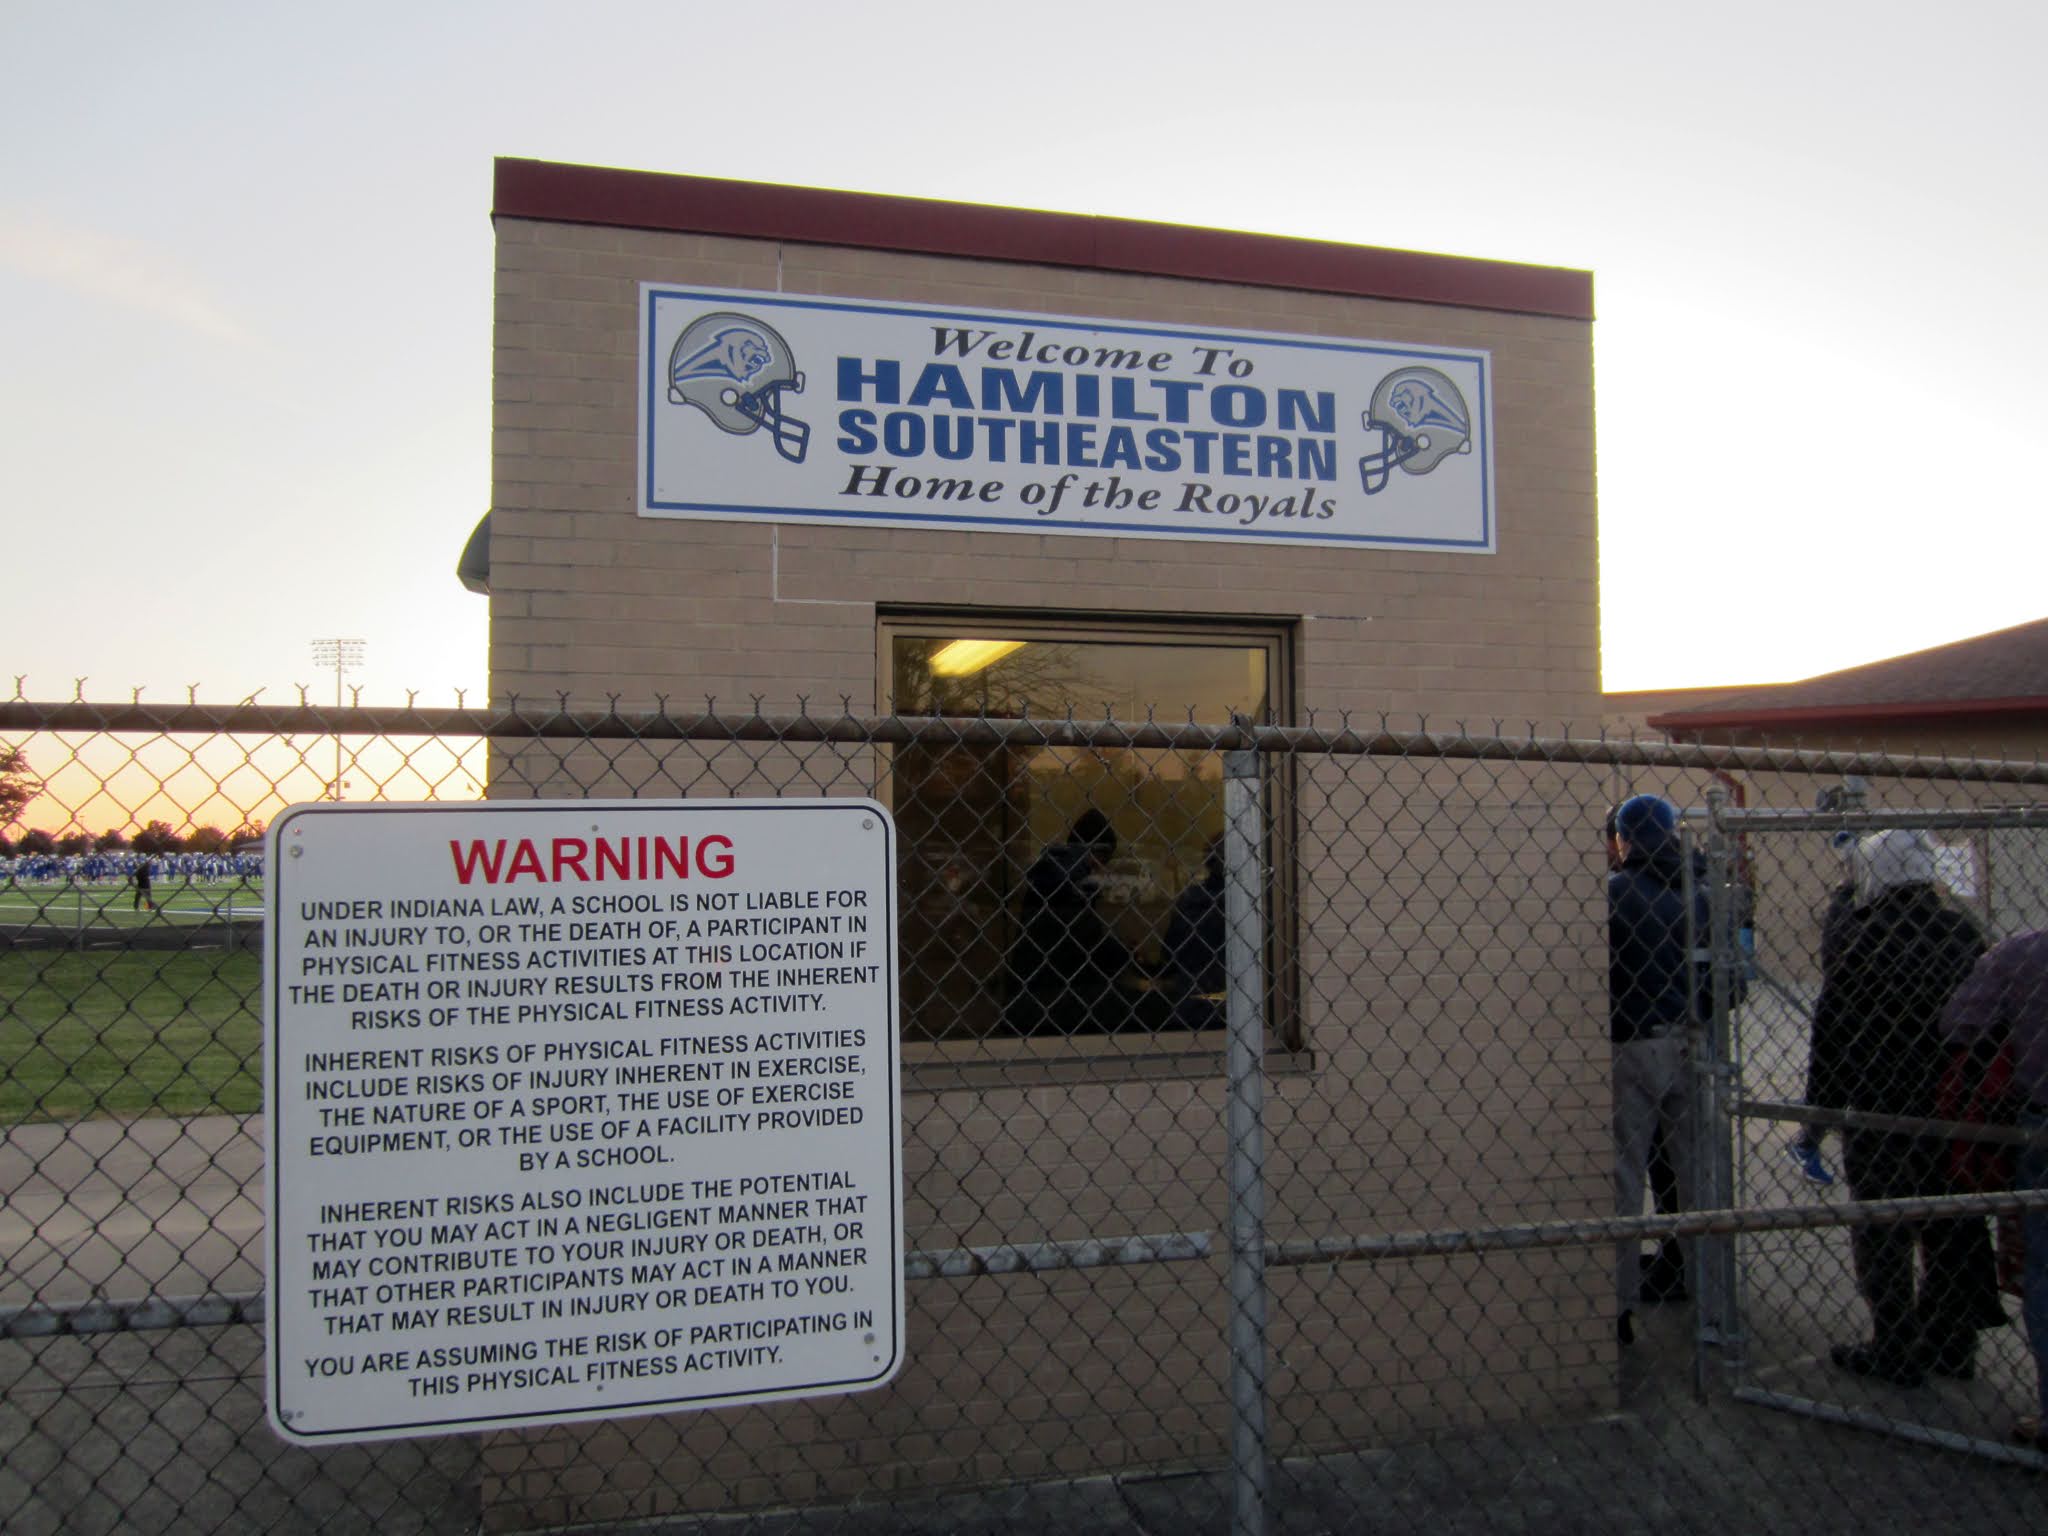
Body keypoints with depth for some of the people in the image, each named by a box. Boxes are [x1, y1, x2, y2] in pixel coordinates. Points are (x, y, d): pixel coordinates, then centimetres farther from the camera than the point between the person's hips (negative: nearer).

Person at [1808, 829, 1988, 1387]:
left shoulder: (1871, 936, -16)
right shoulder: (1964, 931, 2)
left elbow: (1836, 1029, -14)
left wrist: (1819, 1109, -5)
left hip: (1884, 1110, -6)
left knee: (1883, 1235, 4)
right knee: (1953, 1231, 16)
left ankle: (1894, 1353, 9)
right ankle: (1952, 1347, 27)